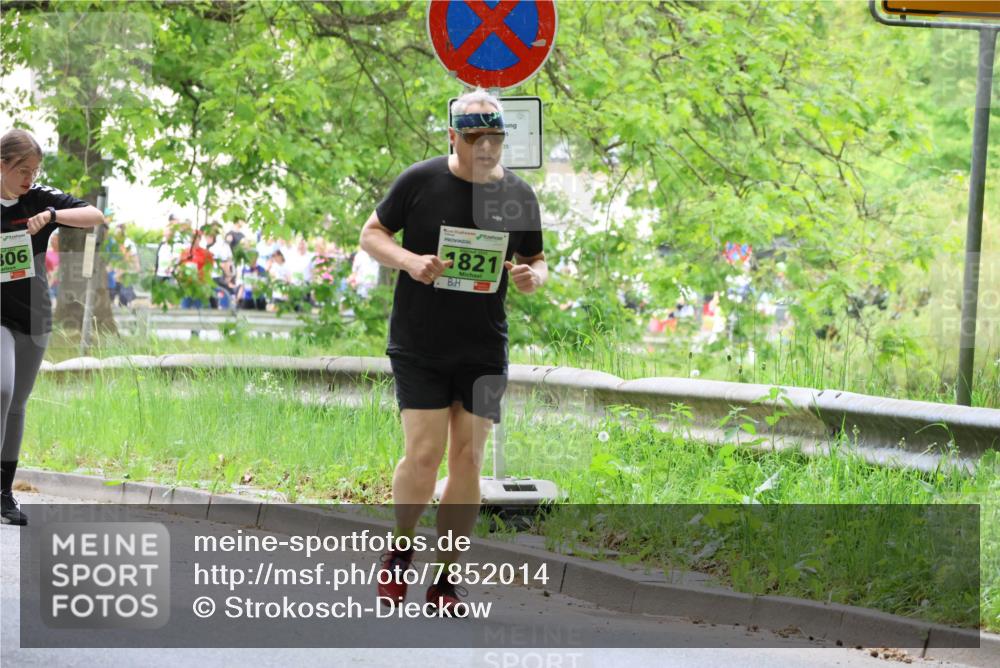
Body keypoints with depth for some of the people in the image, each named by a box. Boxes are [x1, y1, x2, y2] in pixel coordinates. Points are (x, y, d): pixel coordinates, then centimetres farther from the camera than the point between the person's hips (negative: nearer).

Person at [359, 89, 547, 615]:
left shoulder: (519, 196, 3)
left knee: (468, 458, 2)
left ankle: (446, 579, 12)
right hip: (419, 348, -3)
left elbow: (536, 259, 15)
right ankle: (400, 549, 16)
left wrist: (534, 275, -10)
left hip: (485, 350, 3)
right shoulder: (420, 181, -6)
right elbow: (371, 234, 2)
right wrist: (408, 260, -18)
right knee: (424, 455, -10)